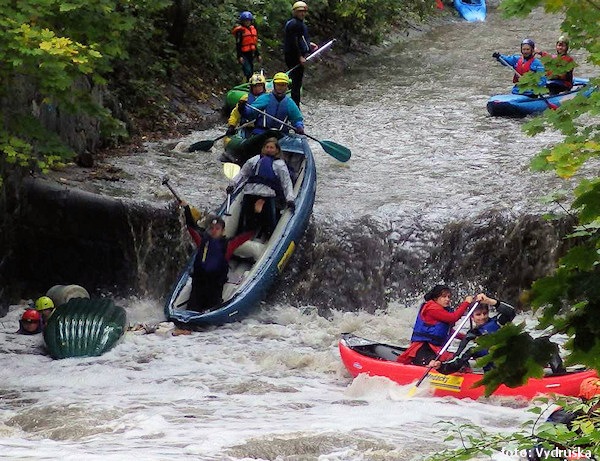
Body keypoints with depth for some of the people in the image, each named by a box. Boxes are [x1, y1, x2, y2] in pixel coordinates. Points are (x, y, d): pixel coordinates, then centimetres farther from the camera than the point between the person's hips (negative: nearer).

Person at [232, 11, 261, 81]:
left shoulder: (253, 29, 15)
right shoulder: (240, 31, -7)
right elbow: (238, 45, -10)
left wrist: (258, 55, 21)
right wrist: (239, 56, -17)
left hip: (251, 54, 7)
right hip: (244, 54, -7)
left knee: (251, 72, 9)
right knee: (248, 71, -18)